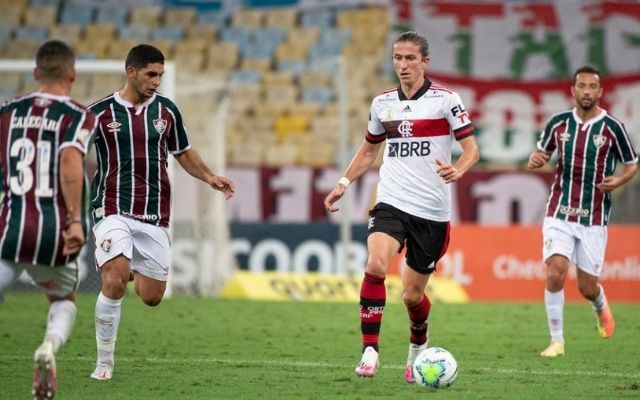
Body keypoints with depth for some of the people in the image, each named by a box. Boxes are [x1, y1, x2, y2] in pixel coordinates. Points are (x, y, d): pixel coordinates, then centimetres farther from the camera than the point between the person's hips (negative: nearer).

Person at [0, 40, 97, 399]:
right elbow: (70, 162, -19)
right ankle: (51, 345, -7)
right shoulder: (79, 116, -2)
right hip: (55, 233, -1)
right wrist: (76, 219, -20)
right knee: (65, 300, 24)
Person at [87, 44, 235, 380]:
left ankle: (133, 271, 40)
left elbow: (183, 153, 20)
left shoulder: (166, 110, 8)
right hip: (113, 210, -4)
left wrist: (209, 177, 4)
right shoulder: (100, 112, -3)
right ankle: (105, 362, -8)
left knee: (152, 297, 4)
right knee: (114, 284, -22)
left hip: (154, 217, 4)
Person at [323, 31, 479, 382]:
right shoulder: (382, 103, 9)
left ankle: (418, 347, 38)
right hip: (391, 203, 2)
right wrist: (344, 182, 12)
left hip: (432, 210, -2)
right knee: (375, 265, -26)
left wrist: (457, 171, -25)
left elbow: (471, 148, -5)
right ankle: (369, 351, -22)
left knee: (412, 295, 5)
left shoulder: (445, 99, -4)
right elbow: (368, 150, 24)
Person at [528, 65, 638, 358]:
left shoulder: (612, 128, -4)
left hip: (594, 218, -1)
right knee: (556, 272, -17)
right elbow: (543, 152, 17)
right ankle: (556, 340, -5)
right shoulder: (558, 123, 2)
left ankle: (601, 308, 42)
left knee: (587, 287, 4)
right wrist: (535, 160, -7)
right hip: (559, 213, 1)